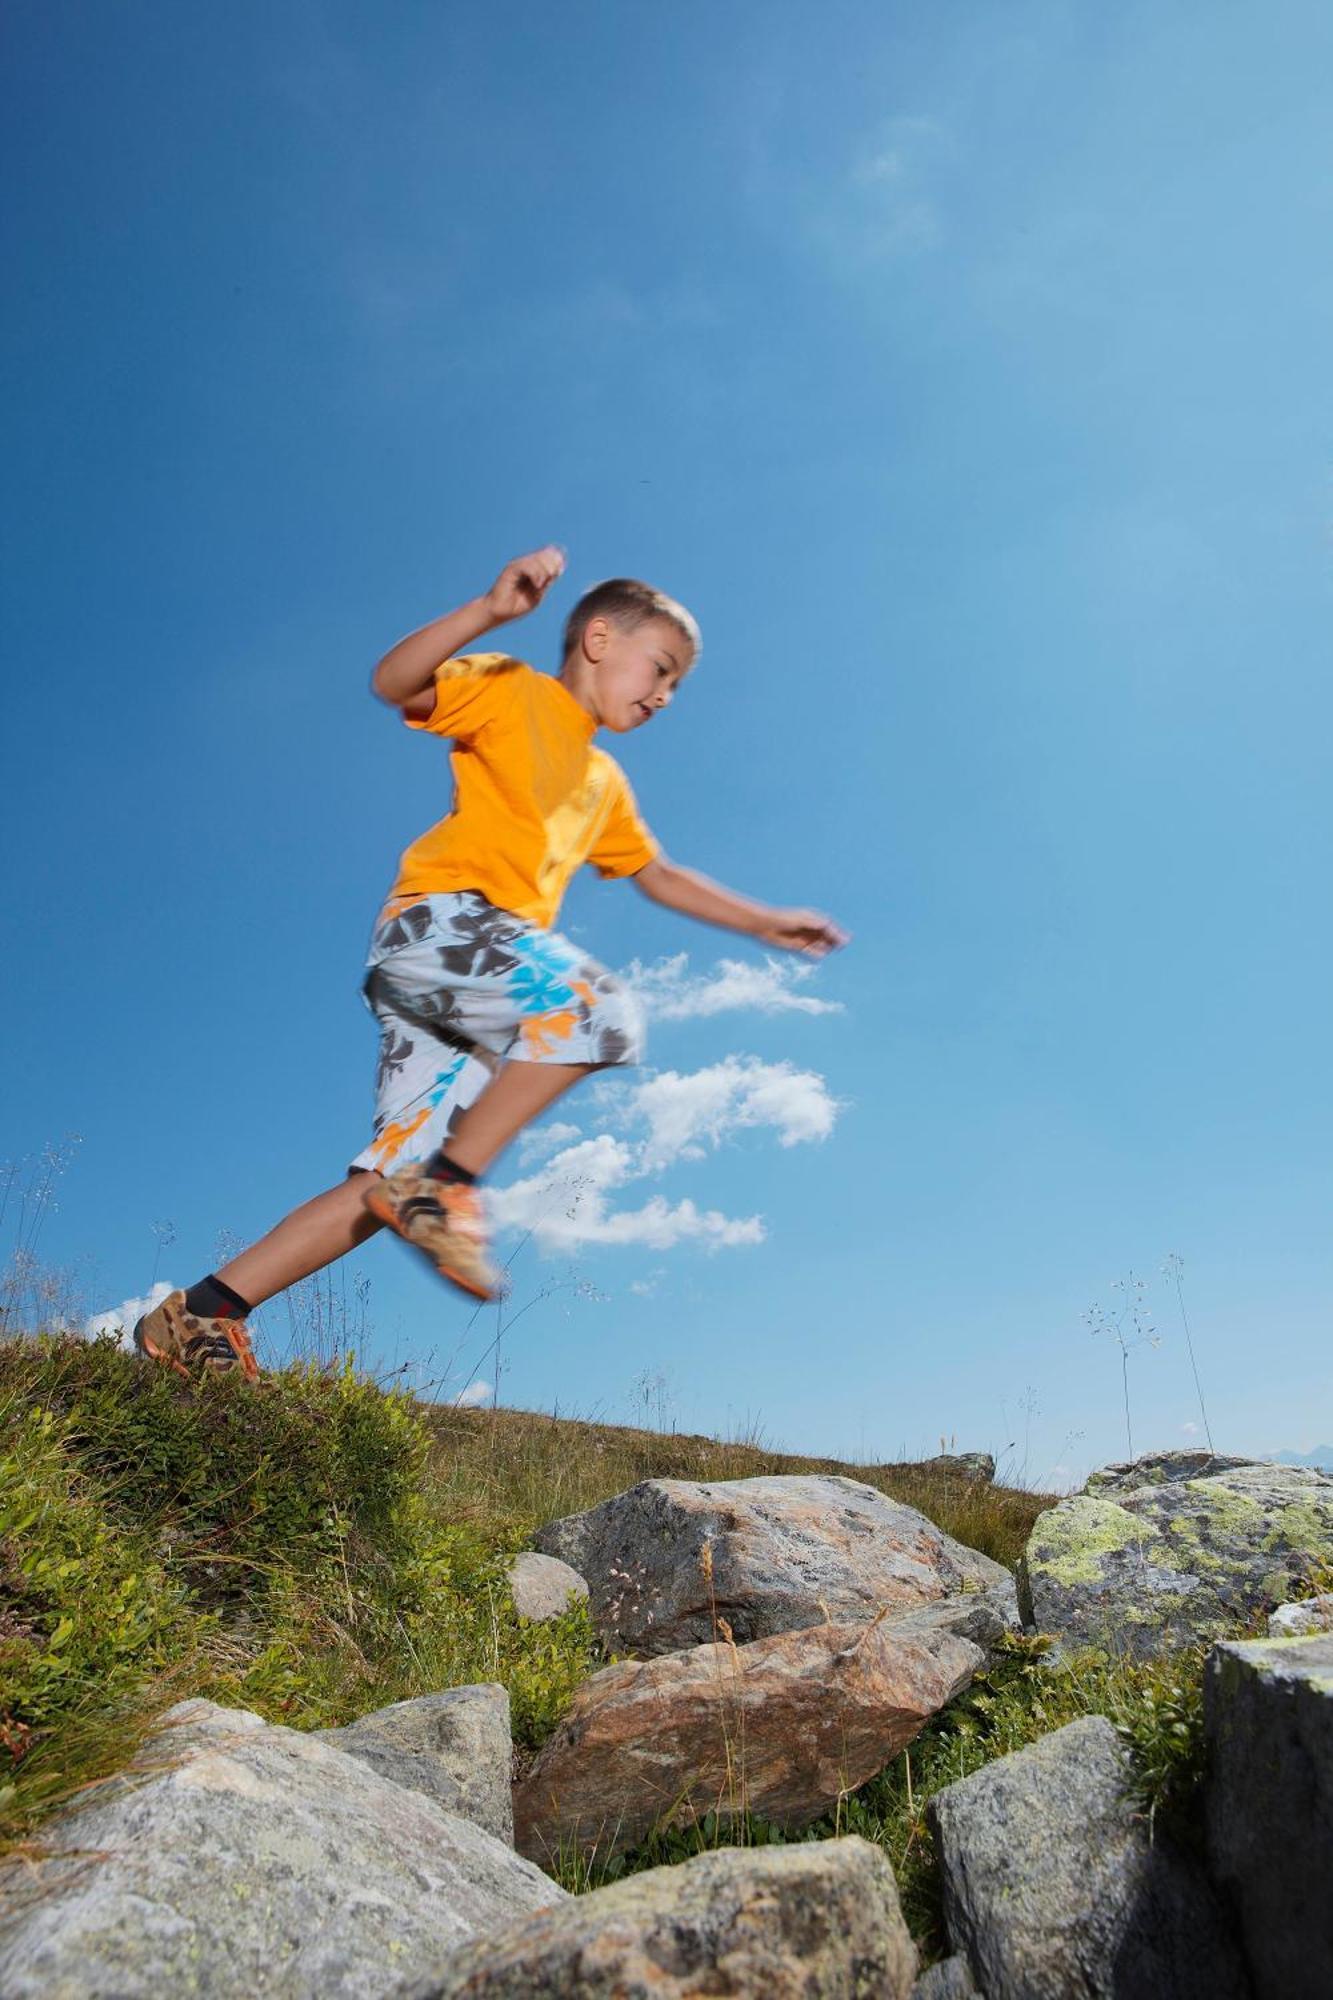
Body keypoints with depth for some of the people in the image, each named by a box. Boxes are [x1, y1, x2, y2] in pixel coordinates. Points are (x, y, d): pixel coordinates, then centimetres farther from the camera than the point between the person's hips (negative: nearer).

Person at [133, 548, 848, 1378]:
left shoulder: (605, 784, 31)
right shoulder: (513, 690, 7)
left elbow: (660, 875, 38)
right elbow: (396, 682, -9)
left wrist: (767, 922, 36)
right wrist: (492, 611, -23)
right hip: (437, 920, -8)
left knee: (397, 1182, 0)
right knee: (603, 1009, -29)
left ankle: (202, 1314, 6)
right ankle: (447, 1183, -20)